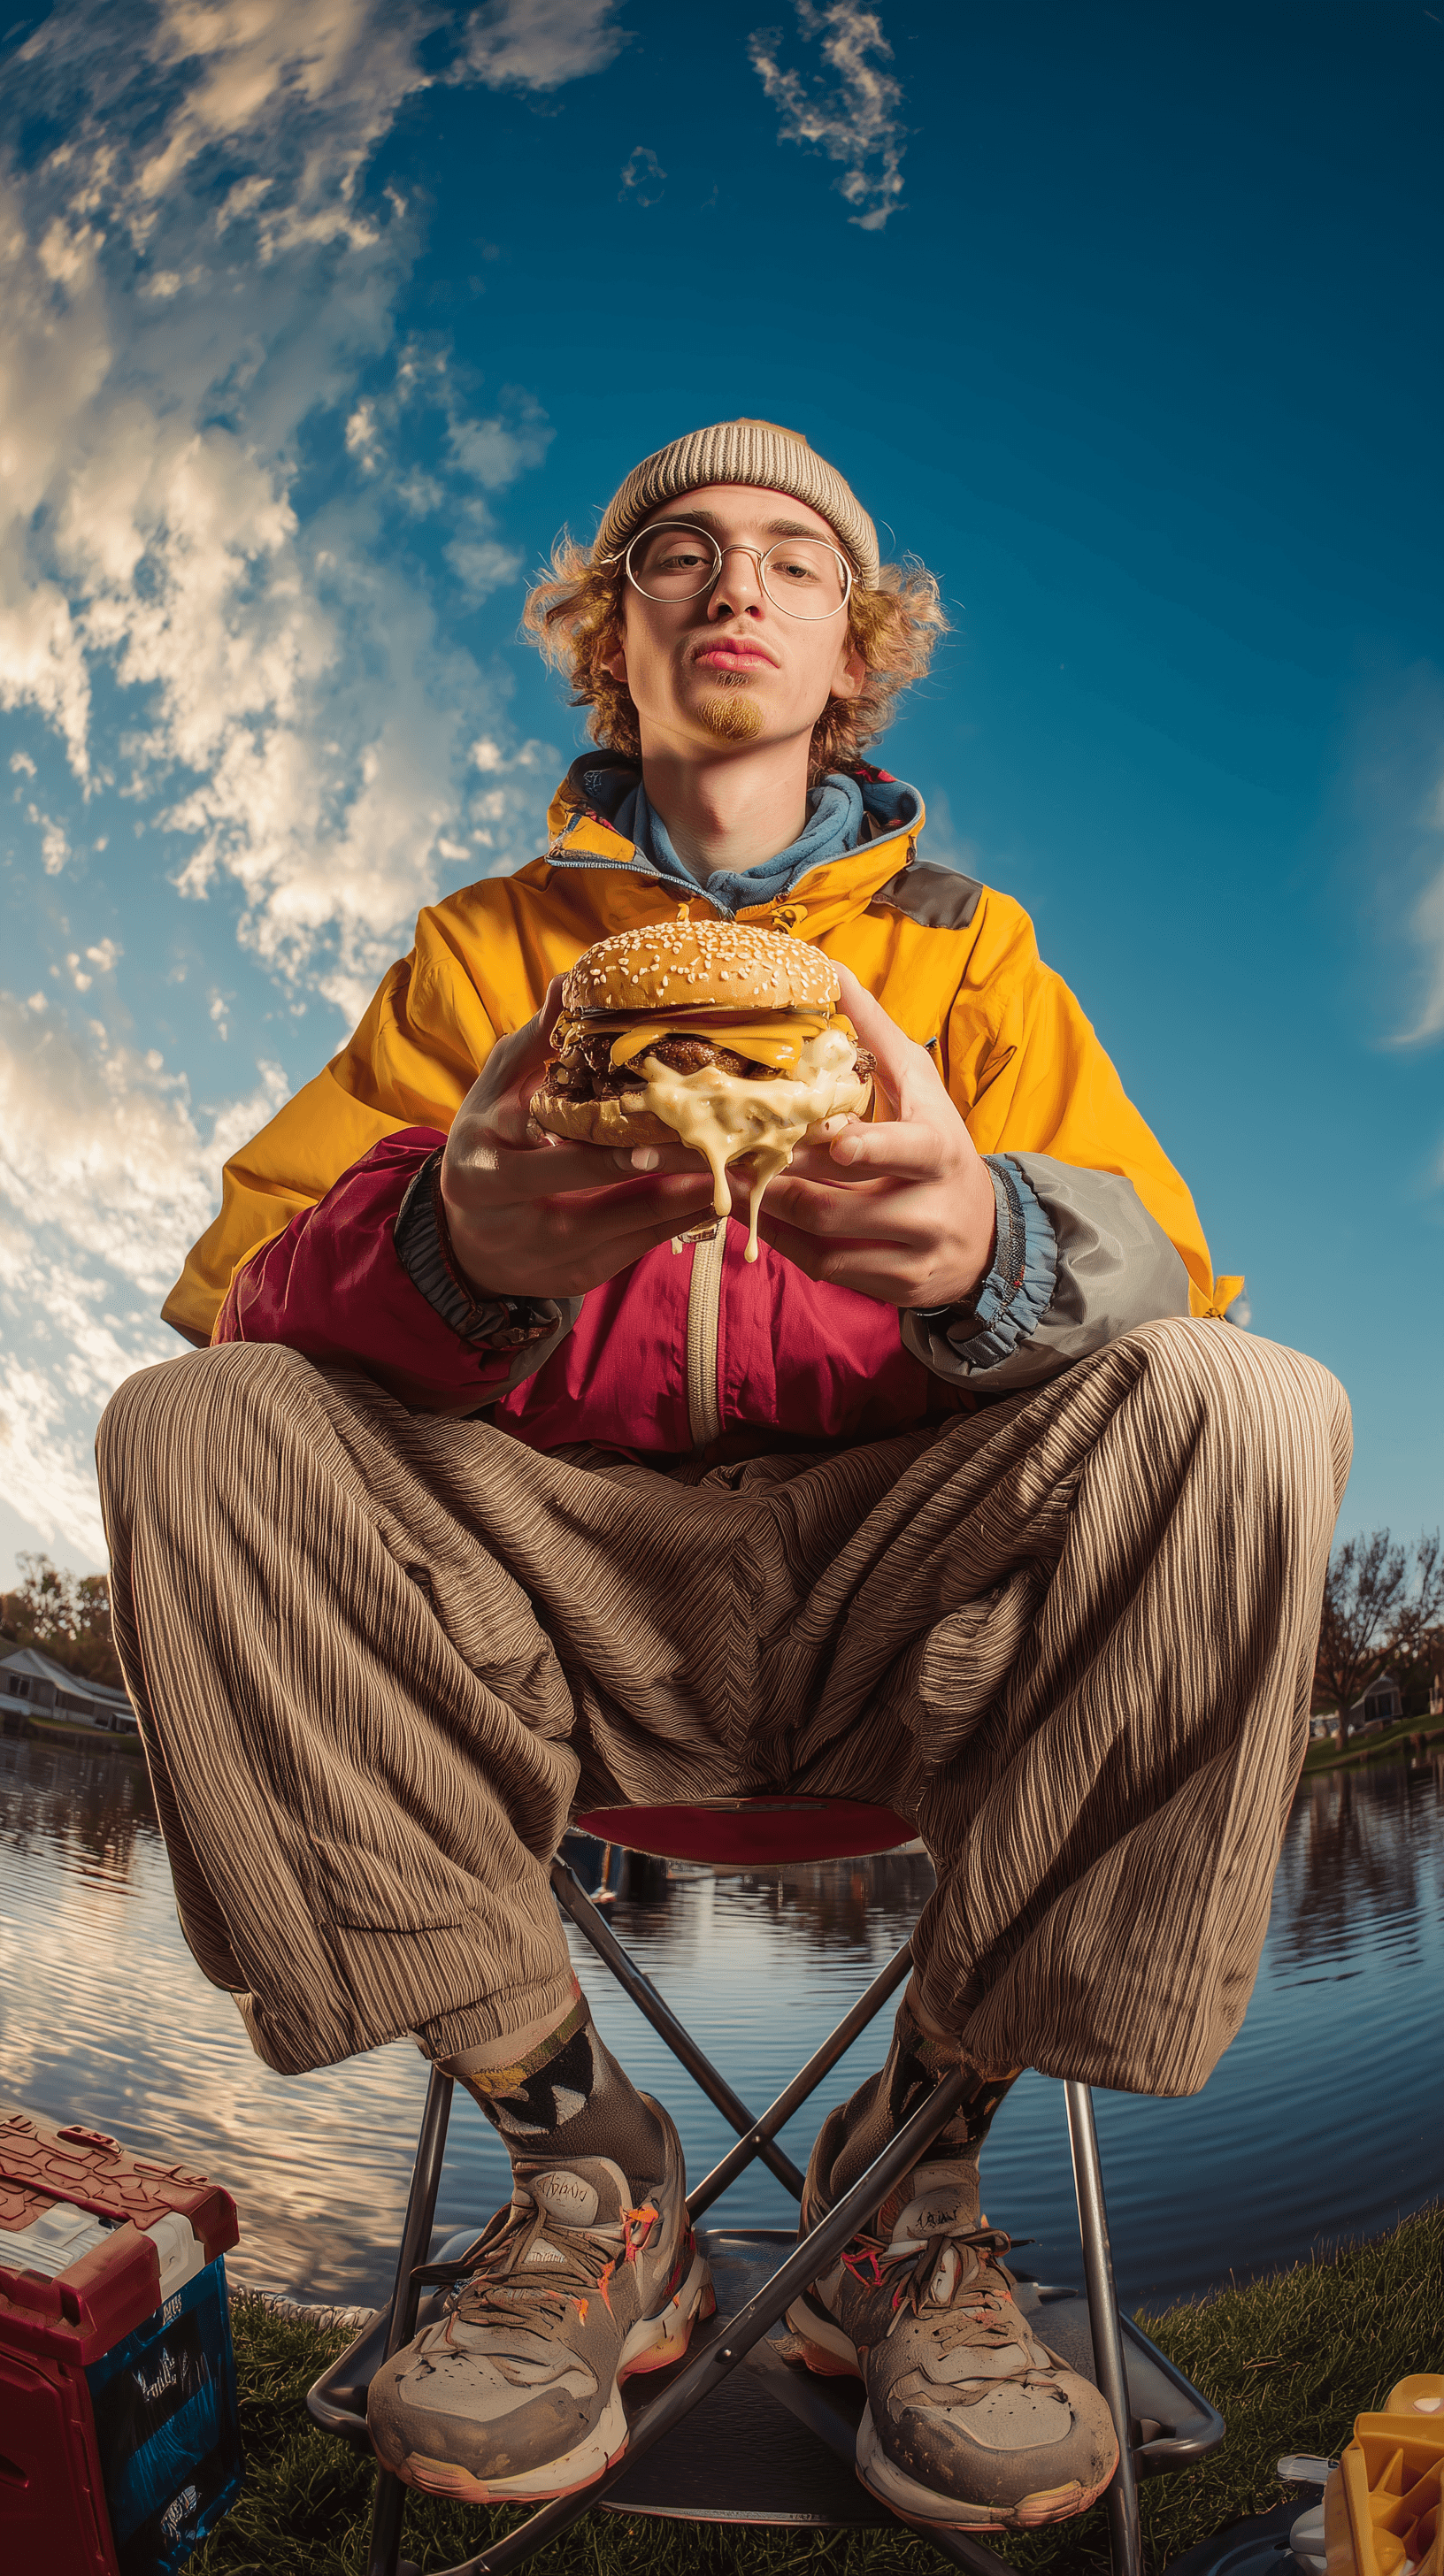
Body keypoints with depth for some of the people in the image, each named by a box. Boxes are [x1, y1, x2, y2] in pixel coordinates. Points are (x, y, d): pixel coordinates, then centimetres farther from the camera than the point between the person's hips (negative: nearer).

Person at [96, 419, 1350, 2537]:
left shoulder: (971, 946, 14)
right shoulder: (481, 948, 14)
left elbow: (1160, 1279, -1)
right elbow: (245, 1273, -2)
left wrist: (990, 1241, -27)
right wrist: (455, 1246, -27)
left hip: (892, 1596, 0)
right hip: (553, 1604, 1)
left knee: (1249, 1412, -25)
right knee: (188, 1433, -21)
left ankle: (914, 2172, -11)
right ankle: (581, 2161, -12)